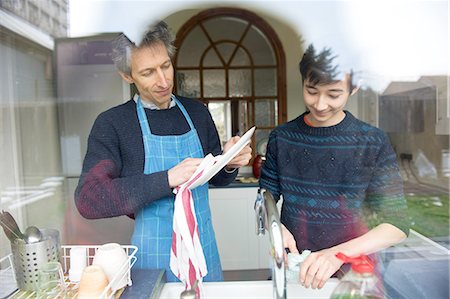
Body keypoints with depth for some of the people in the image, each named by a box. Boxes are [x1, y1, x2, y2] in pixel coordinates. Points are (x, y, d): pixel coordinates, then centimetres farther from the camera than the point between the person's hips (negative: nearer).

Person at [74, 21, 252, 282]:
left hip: (204, 248, 4)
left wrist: (229, 164, -12)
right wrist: (168, 179, -28)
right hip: (154, 257, -4)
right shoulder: (112, 124, -10)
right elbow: (88, 199, -19)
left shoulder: (197, 112, 2)